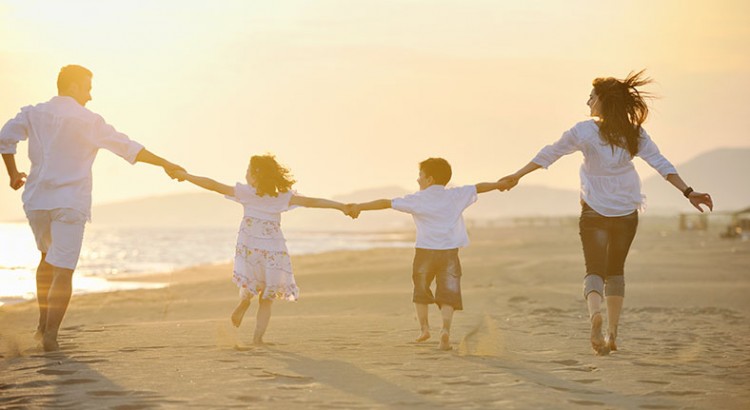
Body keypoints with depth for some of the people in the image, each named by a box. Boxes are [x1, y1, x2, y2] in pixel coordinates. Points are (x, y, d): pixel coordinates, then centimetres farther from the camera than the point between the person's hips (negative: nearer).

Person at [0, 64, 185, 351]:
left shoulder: (34, 114, 6)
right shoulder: (88, 121, -4)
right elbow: (128, 148, -4)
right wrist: (165, 164, 2)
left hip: (36, 199, 5)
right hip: (70, 202, -5)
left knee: (48, 258, 25)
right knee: (63, 270, -3)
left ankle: (43, 324, 23)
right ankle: (50, 335, -9)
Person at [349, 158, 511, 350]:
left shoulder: (417, 199, 0)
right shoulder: (456, 195, 7)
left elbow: (387, 203, 0)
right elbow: (479, 188, 21)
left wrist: (360, 207, 7)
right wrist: (500, 184, 38)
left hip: (425, 252, -1)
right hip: (449, 252, 1)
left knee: (421, 290, 21)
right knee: (448, 293, 0)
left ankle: (424, 327, 22)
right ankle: (446, 329, -19)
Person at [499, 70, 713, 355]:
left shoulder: (584, 132, -10)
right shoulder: (635, 134, -4)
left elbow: (549, 155, -2)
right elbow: (661, 164, -6)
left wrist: (517, 176, 9)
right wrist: (688, 192, -3)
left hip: (595, 213, -3)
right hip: (626, 213, 3)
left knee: (595, 270, -3)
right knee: (616, 271, 17)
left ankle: (594, 312, -34)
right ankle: (612, 334, 15)